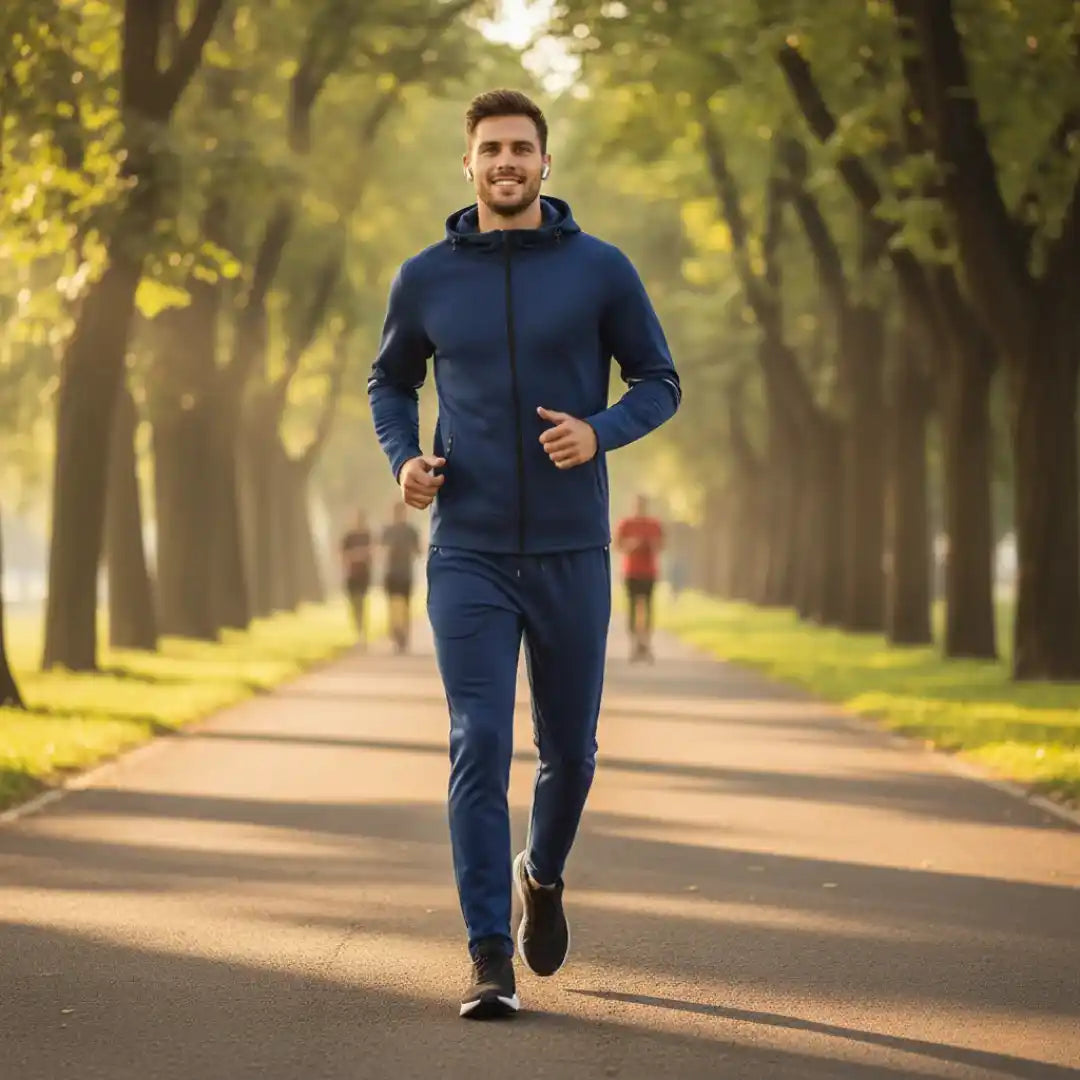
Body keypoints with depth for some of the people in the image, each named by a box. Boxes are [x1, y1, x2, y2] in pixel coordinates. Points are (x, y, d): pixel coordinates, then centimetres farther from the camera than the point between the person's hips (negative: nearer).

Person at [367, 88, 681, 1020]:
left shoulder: (600, 270, -2)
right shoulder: (425, 279, 3)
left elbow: (659, 383, 5)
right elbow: (391, 382, 18)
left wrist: (599, 432, -15)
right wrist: (404, 459, -2)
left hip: (571, 554, 0)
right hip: (468, 556, 0)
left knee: (569, 750, 11)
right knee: (480, 749, -9)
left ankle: (542, 873, 42)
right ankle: (491, 959, -5)